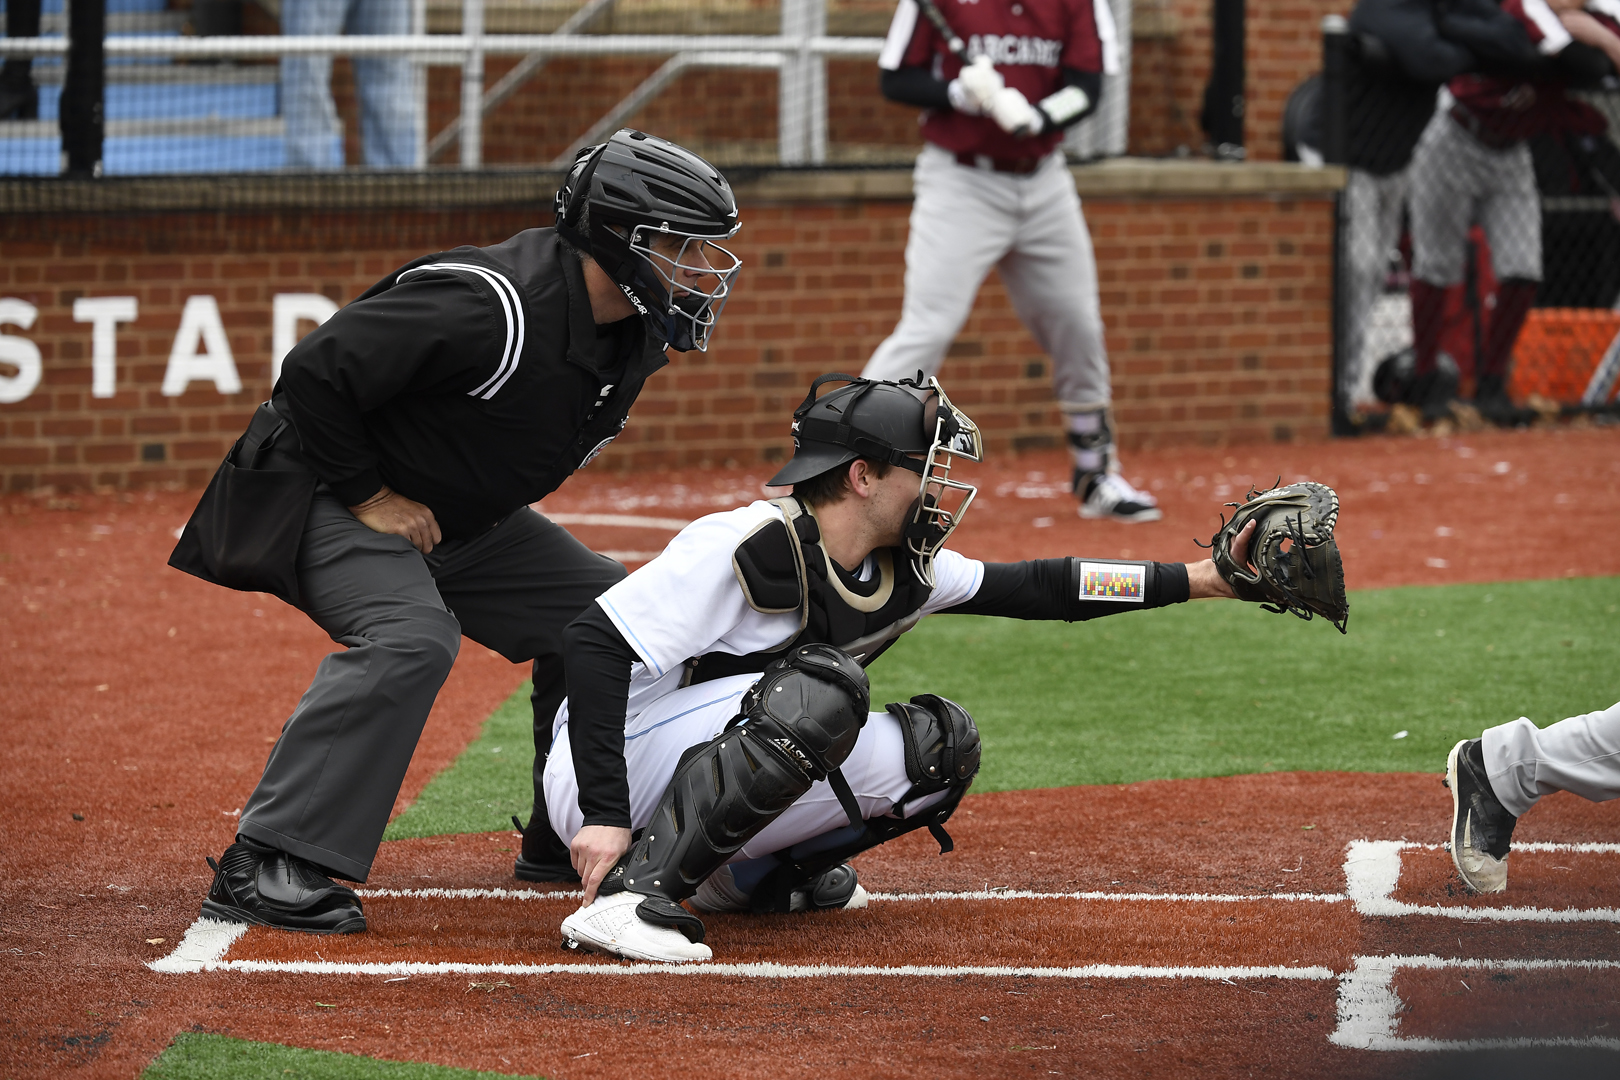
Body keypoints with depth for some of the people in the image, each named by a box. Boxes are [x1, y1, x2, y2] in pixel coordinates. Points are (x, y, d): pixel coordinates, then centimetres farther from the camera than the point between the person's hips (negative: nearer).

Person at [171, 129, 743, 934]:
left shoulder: (636, 335, -4)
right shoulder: (488, 308, -33)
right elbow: (316, 371, -30)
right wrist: (367, 496, -23)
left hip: (460, 520, 9)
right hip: (329, 498, -9)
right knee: (410, 636, -32)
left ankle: (572, 837, 20)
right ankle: (262, 867, -31)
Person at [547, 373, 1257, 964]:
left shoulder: (904, 575, 3)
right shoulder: (746, 547, -23)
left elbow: (1032, 590, 12)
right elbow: (594, 644, -26)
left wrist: (1205, 580, 7)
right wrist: (604, 816, -32)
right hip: (610, 776, -9)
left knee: (940, 746, 1)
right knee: (823, 689, -32)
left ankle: (752, 874, 12)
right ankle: (629, 895, -34)